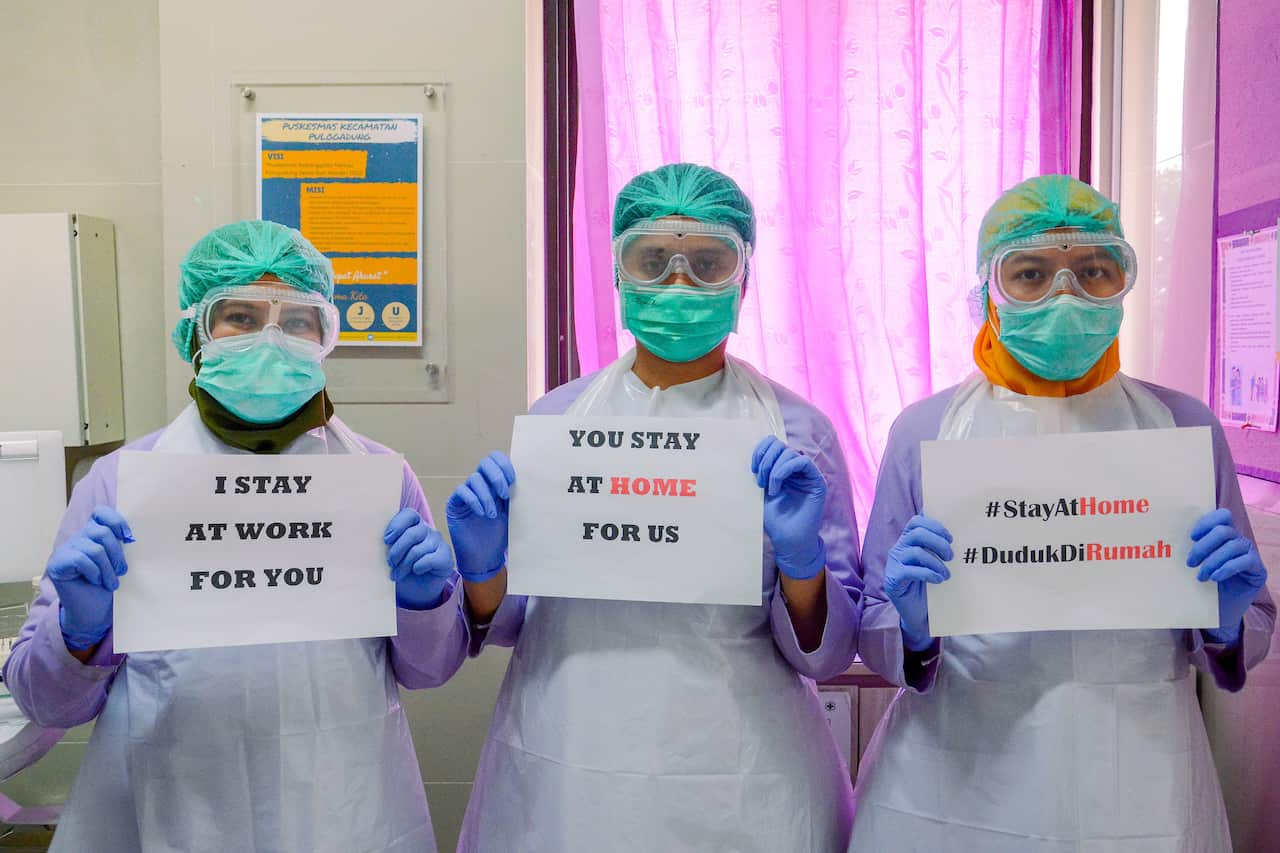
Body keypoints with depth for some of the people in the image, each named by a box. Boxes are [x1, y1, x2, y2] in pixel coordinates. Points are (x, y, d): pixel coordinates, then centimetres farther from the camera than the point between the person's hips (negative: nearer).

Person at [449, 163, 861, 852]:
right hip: (557, 776, 2)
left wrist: (800, 560, -20)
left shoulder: (795, 431, -5)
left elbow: (827, 653, -2)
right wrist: (483, 572, -12)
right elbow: (504, 622, 8)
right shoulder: (554, 418, 0)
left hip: (735, 786, -1)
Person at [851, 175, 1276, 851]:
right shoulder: (923, 429, -7)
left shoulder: (1185, 427, -2)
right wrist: (914, 628, -22)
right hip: (953, 792, -1)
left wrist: (1224, 624, -14)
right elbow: (874, 635, -1)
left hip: (1138, 795, 2)